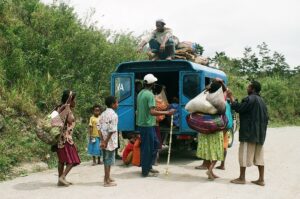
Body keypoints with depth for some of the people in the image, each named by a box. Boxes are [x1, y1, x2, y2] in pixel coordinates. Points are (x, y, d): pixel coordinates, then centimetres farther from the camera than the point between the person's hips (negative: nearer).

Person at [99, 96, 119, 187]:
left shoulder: (103, 114, 10)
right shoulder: (113, 115, -13)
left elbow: (100, 128, 4)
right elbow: (111, 130, -19)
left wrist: (103, 140, 0)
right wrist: (106, 141, -15)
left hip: (104, 141, 7)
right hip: (110, 142, -7)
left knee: (106, 159, 17)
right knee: (109, 160, -1)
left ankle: (107, 177, 29)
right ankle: (107, 181, 4)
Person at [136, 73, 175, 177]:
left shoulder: (140, 93, 11)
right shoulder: (150, 95, -17)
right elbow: (152, 112, -25)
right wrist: (167, 112, -22)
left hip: (141, 123, 9)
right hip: (148, 125, -9)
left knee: (153, 145, 18)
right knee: (148, 148, -1)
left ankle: (148, 167, 25)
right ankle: (145, 171, 7)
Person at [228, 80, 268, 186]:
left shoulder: (250, 99, -14)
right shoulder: (261, 101, 16)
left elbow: (238, 108, -17)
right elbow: (266, 117, 18)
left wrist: (231, 97, -5)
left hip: (249, 133, -9)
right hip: (260, 134, 9)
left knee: (244, 154, -1)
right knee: (259, 156, 10)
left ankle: (242, 178, 5)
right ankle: (261, 179, 11)